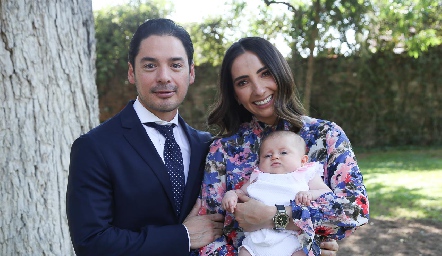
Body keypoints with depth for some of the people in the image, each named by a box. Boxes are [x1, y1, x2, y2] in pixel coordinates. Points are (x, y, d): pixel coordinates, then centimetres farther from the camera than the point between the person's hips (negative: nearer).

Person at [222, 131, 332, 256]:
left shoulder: (306, 175, 17)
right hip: (256, 236, 3)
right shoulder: (258, 177, 25)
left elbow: (328, 194, 9)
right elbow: (241, 192, 27)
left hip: (291, 238, -2)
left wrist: (311, 194, -12)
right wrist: (231, 194, 4)